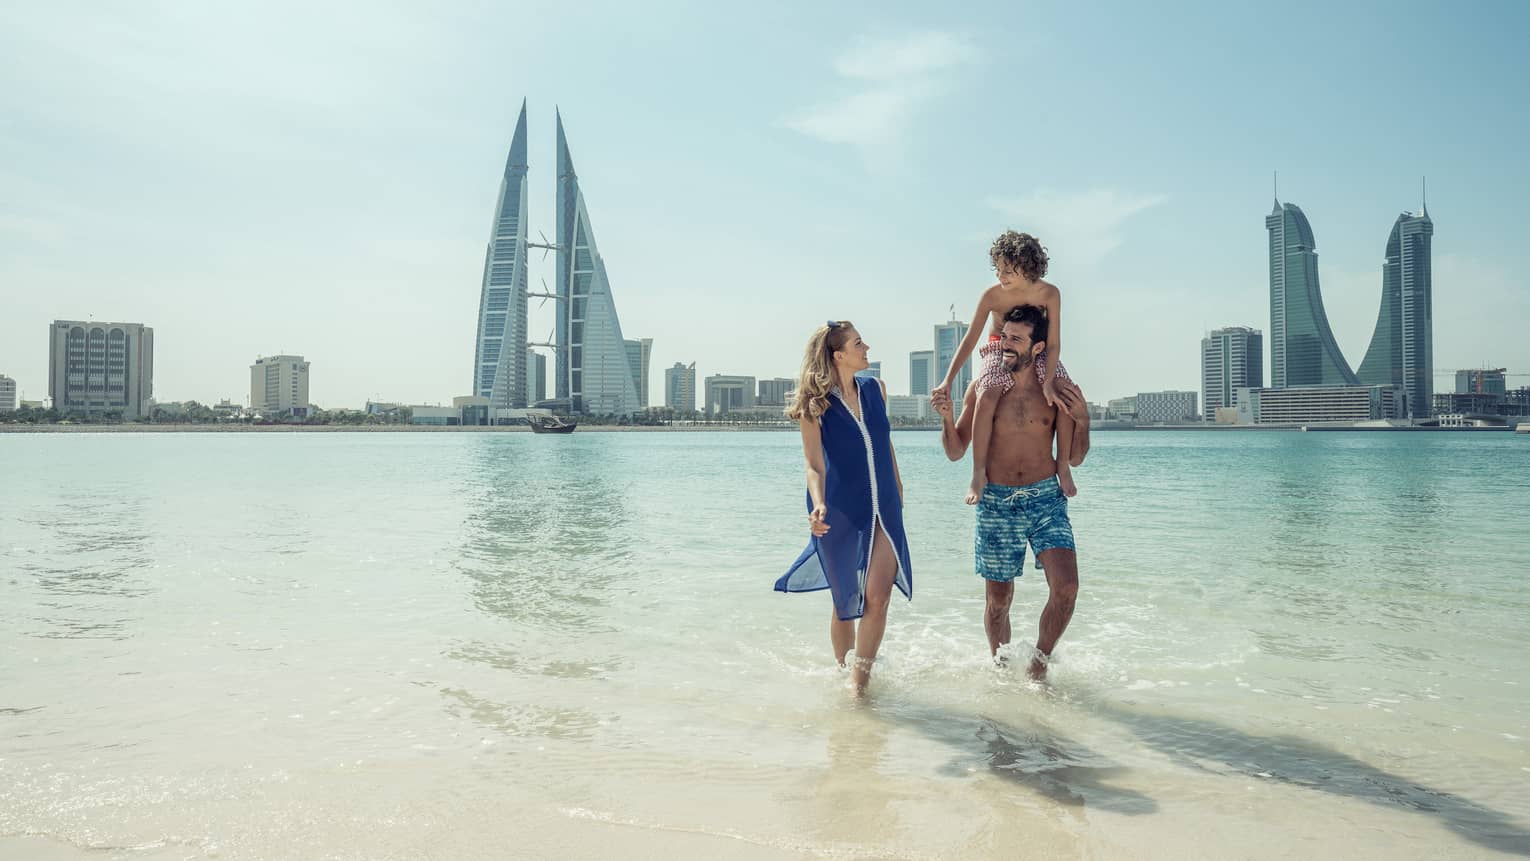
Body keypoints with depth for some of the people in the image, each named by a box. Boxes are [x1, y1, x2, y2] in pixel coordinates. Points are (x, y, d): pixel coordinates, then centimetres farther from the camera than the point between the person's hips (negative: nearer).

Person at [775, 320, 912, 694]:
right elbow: (814, 465, -15)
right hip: (841, 514, -3)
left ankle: (861, 678, 6)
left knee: (877, 598, -7)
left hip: (884, 511, 4)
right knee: (846, 603, 8)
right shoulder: (816, 406, -11)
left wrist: (897, 489, 24)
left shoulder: (875, 390, 4)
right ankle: (842, 672, 30)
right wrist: (818, 505, -33)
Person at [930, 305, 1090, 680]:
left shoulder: (1057, 389, 0)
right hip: (996, 503, 0)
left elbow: (1074, 458, 4)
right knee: (998, 600, 8)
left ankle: (1038, 664, 9)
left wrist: (1083, 419, -13)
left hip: (1046, 498, 0)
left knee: (1066, 587, -15)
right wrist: (947, 417, -14)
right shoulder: (983, 388, -1)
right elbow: (955, 452, 3)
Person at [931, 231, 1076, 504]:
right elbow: (969, 340, -13)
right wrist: (948, 381, -19)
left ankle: (1063, 466, -8)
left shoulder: (1049, 293, -16)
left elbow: (1054, 343, -15)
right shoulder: (992, 295, -18)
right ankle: (979, 473, -26)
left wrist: (1048, 383, -27)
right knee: (986, 398, -33)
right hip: (999, 352, -1)